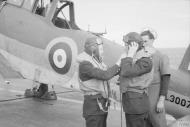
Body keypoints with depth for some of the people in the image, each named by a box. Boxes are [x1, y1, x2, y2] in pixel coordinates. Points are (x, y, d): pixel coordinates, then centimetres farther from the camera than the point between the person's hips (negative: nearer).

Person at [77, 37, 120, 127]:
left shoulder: (96, 61, 13)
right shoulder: (85, 64, -17)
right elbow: (104, 75, -27)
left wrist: (119, 69, 6)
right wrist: (118, 64, -16)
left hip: (101, 103, 9)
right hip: (93, 104, -9)